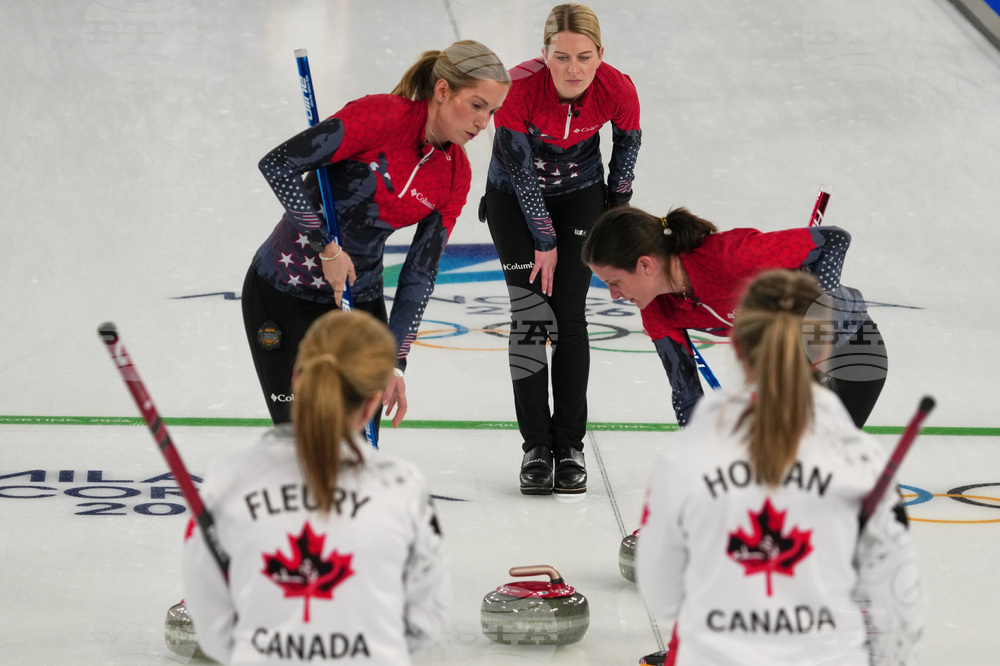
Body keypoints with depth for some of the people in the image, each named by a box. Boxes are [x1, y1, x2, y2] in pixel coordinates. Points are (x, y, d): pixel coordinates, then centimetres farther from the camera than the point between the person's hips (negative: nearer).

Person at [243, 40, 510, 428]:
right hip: (284, 295, -5)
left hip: (360, 301, 5)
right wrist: (326, 247, -19)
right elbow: (277, 164, -23)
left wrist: (395, 364, -7)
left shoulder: (456, 174, -3)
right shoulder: (382, 116, -21)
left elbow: (421, 274, -1)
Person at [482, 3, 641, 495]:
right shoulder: (518, 88, -33)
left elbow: (628, 141, -3)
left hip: (580, 195, 1)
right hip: (514, 197, -1)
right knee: (530, 318, -6)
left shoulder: (618, 91, -26)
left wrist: (617, 203, 9)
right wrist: (545, 242, -14)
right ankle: (536, 447, 2)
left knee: (570, 317, -4)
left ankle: (569, 445, 5)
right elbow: (521, 170, -21)